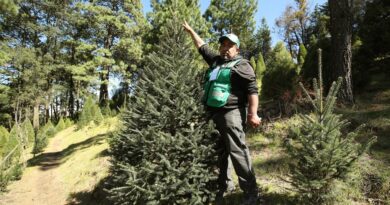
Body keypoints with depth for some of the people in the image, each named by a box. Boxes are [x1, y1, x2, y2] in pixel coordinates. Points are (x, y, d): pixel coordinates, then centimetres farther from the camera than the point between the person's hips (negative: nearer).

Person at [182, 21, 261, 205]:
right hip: (213, 114, 8)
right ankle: (219, 190, 28)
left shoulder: (241, 65, 0)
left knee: (237, 152, -11)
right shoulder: (216, 61, 21)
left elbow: (252, 89, -10)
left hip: (231, 113, -8)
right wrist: (191, 31, 40)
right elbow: (202, 47, 36)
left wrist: (253, 114, -18)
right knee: (218, 154, 14)